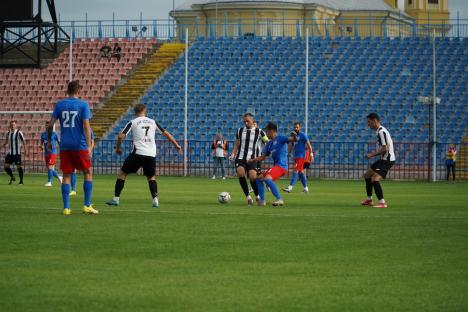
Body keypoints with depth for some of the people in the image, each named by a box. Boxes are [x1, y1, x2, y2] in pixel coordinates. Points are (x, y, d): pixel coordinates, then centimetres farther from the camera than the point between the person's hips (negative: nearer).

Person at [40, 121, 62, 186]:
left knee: (49, 167, -15)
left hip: (52, 153, -6)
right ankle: (59, 177, 29)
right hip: (46, 153, 6)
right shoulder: (43, 134, 11)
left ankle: (49, 182, -10)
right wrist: (41, 146, -5)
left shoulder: (54, 134, -3)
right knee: (50, 169, 8)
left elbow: (59, 142, 1)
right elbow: (41, 143, 18)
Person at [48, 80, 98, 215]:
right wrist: (89, 146, -12)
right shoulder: (83, 105, -4)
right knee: (88, 173, 9)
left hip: (65, 146, 3)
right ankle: (87, 205, 3)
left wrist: (49, 140, 16)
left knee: (66, 175, 7)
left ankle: (66, 207, 1)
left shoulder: (59, 104, 5)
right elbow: (86, 126, -11)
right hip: (80, 145, -3)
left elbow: (51, 124, 3)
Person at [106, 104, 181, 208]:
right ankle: (155, 199, 4)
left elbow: (120, 136, -3)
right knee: (151, 177, 21)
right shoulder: (153, 122, 13)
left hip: (138, 153, -3)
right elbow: (166, 134, 17)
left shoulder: (132, 122, 3)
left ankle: (116, 198, 3)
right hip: (151, 154, 3)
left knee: (122, 173, 9)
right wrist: (176, 145, 28)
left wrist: (118, 148, 14)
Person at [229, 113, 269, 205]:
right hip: (240, 158, 2)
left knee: (252, 176, -23)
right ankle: (248, 196, -13)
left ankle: (257, 196, 4)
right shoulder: (239, 131, 12)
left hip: (252, 159, -2)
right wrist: (232, 155, 3)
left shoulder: (259, 132, 4)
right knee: (240, 173, -27)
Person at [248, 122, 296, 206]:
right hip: (276, 165, 9)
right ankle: (262, 200, 13)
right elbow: (262, 157, 25)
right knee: (259, 179, 14)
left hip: (281, 165, -9)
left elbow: (290, 139, -22)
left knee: (267, 178, -30)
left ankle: (279, 199, -29)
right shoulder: (269, 144, 18)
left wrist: (294, 137, -44)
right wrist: (252, 160, 21)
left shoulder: (280, 139, -5)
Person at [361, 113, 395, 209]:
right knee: (367, 175, 20)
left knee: (374, 179, -21)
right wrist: (374, 153, 10)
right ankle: (369, 200, 30)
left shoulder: (381, 132, -18)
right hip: (383, 159, 11)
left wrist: (372, 154, -14)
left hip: (387, 160, -11)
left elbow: (385, 149, -24)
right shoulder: (380, 131, 14)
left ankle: (382, 203, -19)